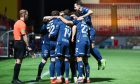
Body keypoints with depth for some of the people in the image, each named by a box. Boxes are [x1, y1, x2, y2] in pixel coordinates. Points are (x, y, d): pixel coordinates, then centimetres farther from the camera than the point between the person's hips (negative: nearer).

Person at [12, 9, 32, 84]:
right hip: (21, 43, -10)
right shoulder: (22, 23, -13)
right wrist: (28, 46, -21)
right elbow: (24, 36, -19)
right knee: (19, 61, -10)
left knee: (18, 61, 12)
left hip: (16, 42, 10)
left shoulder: (17, 22, 18)